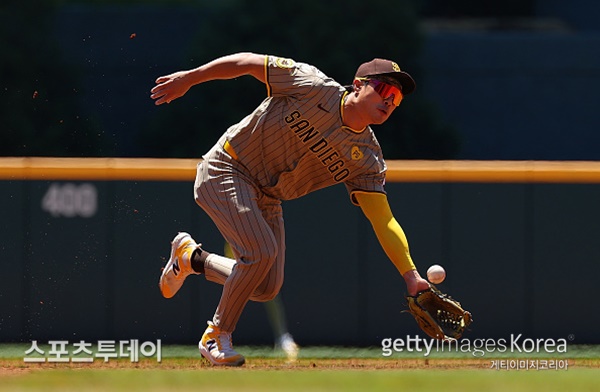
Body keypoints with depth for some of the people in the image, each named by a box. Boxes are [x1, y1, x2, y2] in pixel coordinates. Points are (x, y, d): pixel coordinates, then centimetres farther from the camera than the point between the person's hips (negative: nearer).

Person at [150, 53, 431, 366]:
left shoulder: (367, 159, -7)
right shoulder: (315, 88, -21)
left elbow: (384, 220, -12)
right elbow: (250, 62, -15)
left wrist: (411, 275, -25)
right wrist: (188, 79, -15)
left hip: (266, 198, 7)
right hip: (225, 171, -7)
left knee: (267, 289, 4)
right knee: (261, 252, -25)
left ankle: (190, 256, 29)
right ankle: (217, 336, -2)